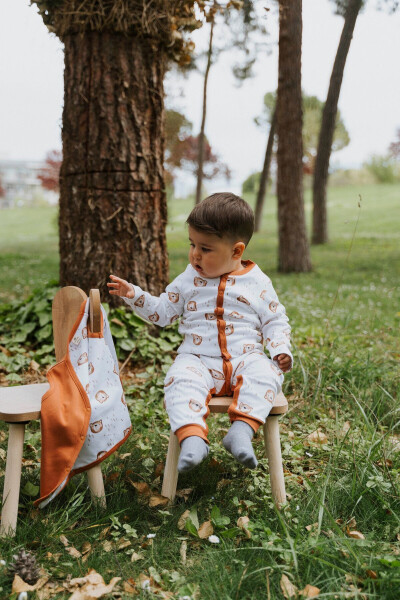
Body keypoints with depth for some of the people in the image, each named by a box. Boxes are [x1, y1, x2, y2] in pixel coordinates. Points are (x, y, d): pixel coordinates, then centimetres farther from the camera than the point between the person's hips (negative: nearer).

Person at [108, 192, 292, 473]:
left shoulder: (258, 282, 6)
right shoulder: (189, 280, 11)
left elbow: (275, 321, 10)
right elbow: (163, 311, 17)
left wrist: (281, 350, -8)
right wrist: (134, 295, 4)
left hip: (245, 359, 0)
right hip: (198, 360, 1)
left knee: (267, 373, -32)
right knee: (181, 379, -31)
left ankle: (242, 429, -41)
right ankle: (192, 437, -43)